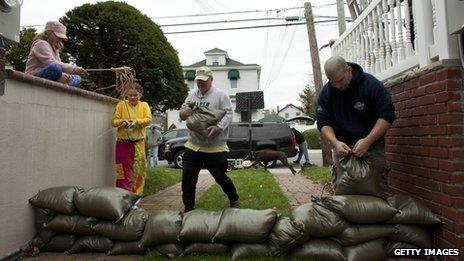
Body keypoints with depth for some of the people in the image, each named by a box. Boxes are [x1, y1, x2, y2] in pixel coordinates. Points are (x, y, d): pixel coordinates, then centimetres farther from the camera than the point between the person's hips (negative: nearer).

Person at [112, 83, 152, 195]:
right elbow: (114, 121, 0)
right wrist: (124, 122, -20)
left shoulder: (144, 105, 8)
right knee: (124, 170, -2)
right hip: (123, 142, -2)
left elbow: (148, 119, -7)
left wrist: (136, 121, -24)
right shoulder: (121, 104, 4)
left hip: (139, 143, 2)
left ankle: (136, 195, 20)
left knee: (139, 170, 7)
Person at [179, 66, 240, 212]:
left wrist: (218, 127, -31)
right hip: (193, 145, 5)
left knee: (220, 178, 8)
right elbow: (183, 111, 11)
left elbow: (228, 114, -12)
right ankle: (189, 209, 21)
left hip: (215, 148, -4)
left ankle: (234, 200, 34)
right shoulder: (192, 95, 11)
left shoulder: (221, 95, -4)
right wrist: (182, 113, -15)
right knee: (187, 179, 5)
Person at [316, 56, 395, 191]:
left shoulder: (371, 84, -11)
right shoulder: (326, 92, -3)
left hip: (372, 144, -2)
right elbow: (324, 123, -3)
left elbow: (387, 115, -13)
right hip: (342, 146, 2)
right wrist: (335, 143, -22)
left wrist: (367, 141, -24)